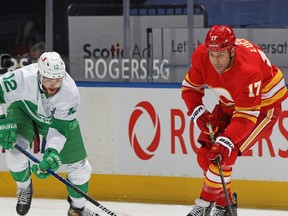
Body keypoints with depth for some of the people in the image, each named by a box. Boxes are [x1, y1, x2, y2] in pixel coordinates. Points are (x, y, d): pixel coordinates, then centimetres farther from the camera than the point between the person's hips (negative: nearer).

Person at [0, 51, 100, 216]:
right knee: (15, 148, -28)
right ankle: (25, 188, 3)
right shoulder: (23, 78, -40)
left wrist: (53, 152, -45)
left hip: (58, 118, 1)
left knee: (79, 164, 1)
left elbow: (59, 128, -30)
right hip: (24, 110, -1)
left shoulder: (71, 93, -35)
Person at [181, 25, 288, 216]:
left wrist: (227, 142, -46)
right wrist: (198, 111, -21)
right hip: (229, 104, 7)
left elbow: (246, 115, -37)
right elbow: (190, 86, -4)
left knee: (224, 154, -22)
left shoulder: (248, 70, -39)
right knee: (205, 155, -1)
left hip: (263, 105, -7)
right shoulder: (201, 56, -22)